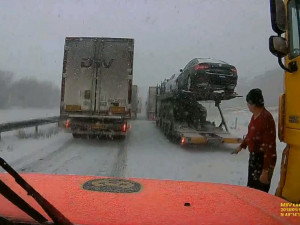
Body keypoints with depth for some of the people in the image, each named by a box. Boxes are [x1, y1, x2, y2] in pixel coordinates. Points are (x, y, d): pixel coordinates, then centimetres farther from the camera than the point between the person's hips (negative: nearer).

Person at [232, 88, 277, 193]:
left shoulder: (266, 118, -24)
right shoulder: (255, 116, 4)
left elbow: (269, 146, -26)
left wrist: (266, 170, -25)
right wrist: (241, 146, 34)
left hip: (263, 159, -9)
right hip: (254, 156, 9)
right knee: (251, 187, 23)